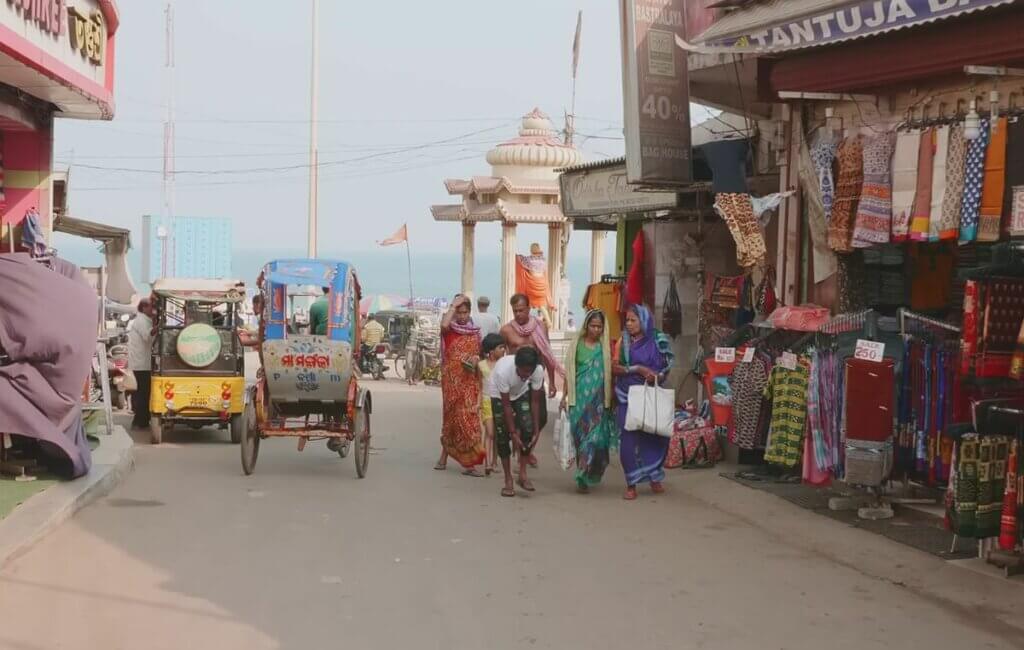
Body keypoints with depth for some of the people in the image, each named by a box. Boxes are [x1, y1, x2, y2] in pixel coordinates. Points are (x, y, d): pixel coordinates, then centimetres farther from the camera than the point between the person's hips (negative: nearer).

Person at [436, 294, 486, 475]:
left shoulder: (475, 332, 9)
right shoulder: (449, 329, 0)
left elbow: (480, 353, 17)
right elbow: (444, 325, -25)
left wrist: (477, 358, -6)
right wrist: (453, 305, -15)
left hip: (469, 381, 2)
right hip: (451, 380, -2)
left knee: (468, 418, -5)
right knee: (451, 416, 6)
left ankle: (470, 463, -7)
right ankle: (444, 456, 21)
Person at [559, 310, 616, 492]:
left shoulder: (606, 347, 3)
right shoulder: (577, 345, 5)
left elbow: (611, 373, 6)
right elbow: (569, 373, 8)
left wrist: (611, 399, 3)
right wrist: (564, 397, 5)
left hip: (598, 400, -1)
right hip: (579, 399, 1)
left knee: (595, 436, -8)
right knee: (580, 435, 4)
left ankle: (584, 477, -7)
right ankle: (584, 476, 16)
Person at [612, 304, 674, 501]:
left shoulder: (657, 341, 2)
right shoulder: (624, 341, 2)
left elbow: (666, 367, 7)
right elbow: (615, 367, -5)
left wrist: (657, 376, -13)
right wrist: (638, 369, -16)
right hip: (628, 396, -1)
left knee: (656, 436, -1)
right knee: (628, 438, -5)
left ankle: (654, 478, 20)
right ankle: (631, 484, 4)